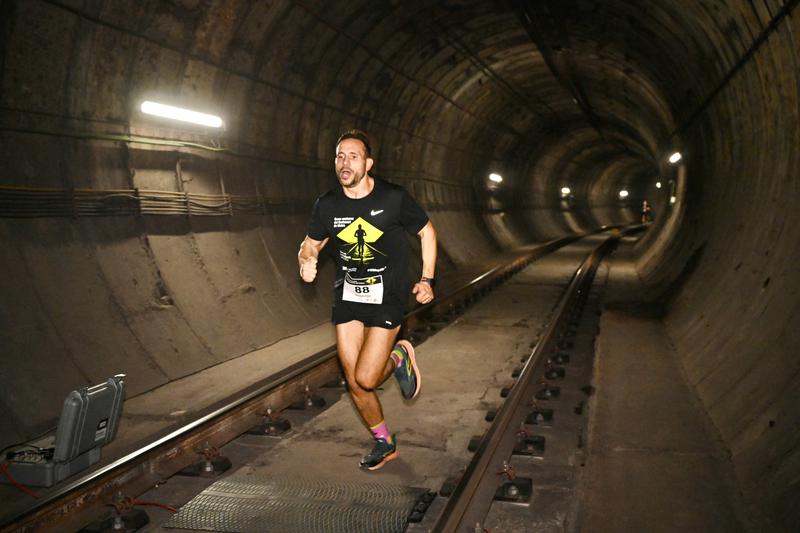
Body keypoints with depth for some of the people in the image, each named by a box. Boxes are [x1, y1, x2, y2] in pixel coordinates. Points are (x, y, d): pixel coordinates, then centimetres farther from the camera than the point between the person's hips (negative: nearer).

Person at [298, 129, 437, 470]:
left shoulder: (393, 198, -12)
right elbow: (311, 244, 9)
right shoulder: (327, 205, -4)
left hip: (387, 297, -4)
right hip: (347, 298, 4)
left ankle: (399, 359, 20)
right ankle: (384, 442, 31)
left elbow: (427, 231, 2)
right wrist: (306, 260, -15)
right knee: (354, 383, 7)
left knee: (366, 378, -14)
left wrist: (426, 280, -3)